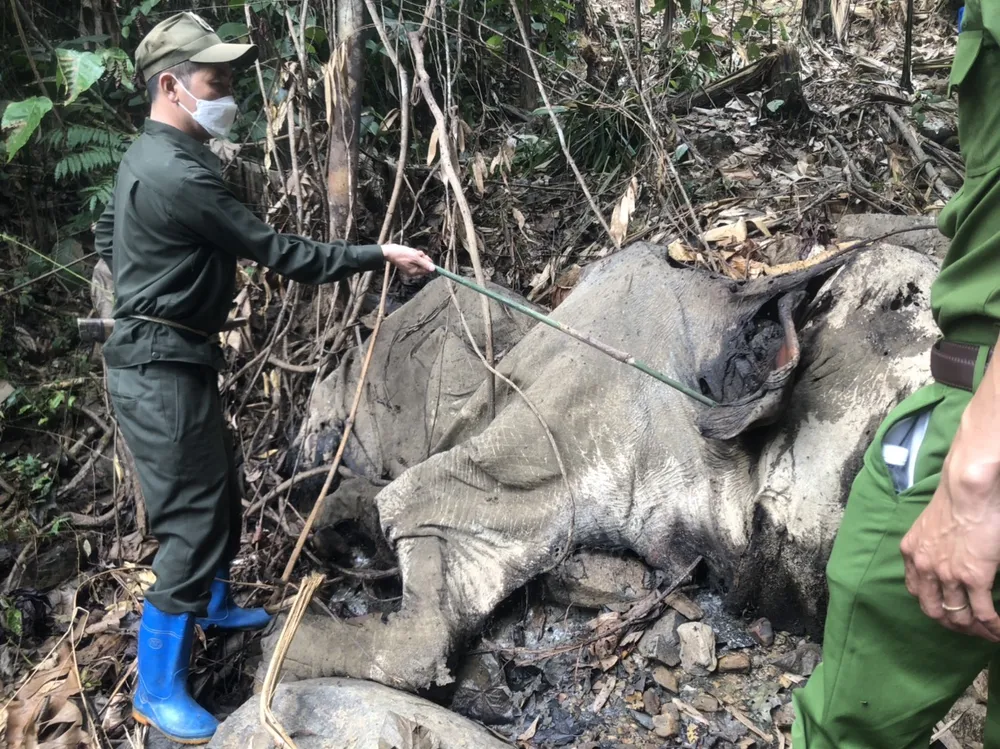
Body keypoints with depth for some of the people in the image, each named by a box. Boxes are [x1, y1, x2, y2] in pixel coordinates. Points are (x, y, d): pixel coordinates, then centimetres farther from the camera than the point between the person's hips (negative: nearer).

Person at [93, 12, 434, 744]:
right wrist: (378, 254, -17)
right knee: (193, 519, -4)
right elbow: (277, 250, -22)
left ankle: (215, 604, 46)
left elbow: (107, 236, 24)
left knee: (220, 493, 23)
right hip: (162, 369, -10)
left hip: (173, 358, 11)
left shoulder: (150, 158, 11)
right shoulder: (178, 175, -22)